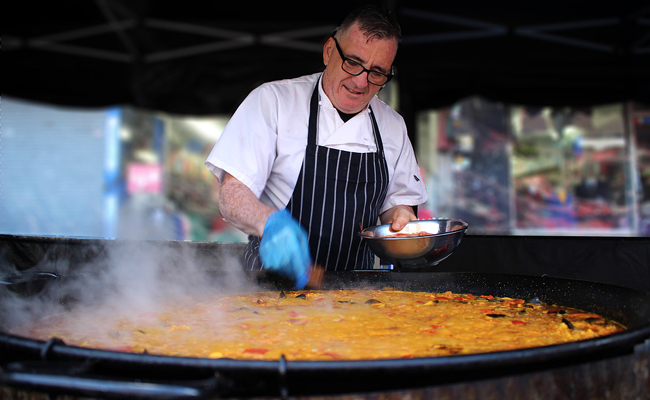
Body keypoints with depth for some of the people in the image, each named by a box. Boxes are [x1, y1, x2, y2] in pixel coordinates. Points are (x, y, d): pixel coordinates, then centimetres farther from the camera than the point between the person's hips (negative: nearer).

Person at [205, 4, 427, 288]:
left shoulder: (392, 125, 10)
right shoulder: (273, 100, -3)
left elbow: (397, 201, 20)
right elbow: (232, 195, -10)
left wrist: (401, 217, -4)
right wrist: (271, 222, -30)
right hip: (273, 284, -4)